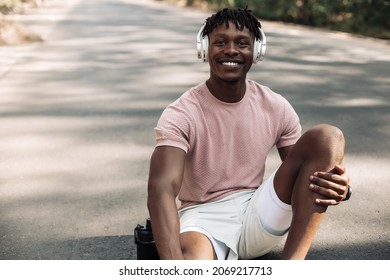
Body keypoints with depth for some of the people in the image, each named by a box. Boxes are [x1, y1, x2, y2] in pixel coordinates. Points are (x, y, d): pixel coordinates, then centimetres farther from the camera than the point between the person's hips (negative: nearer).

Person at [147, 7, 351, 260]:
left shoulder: (277, 108, 0)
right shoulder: (180, 115, -12)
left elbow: (308, 170, 6)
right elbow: (161, 189, -26)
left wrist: (337, 187, -21)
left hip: (259, 216, 5)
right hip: (203, 220, -4)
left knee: (328, 137, -17)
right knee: (192, 254, -42)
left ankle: (290, 269, -22)